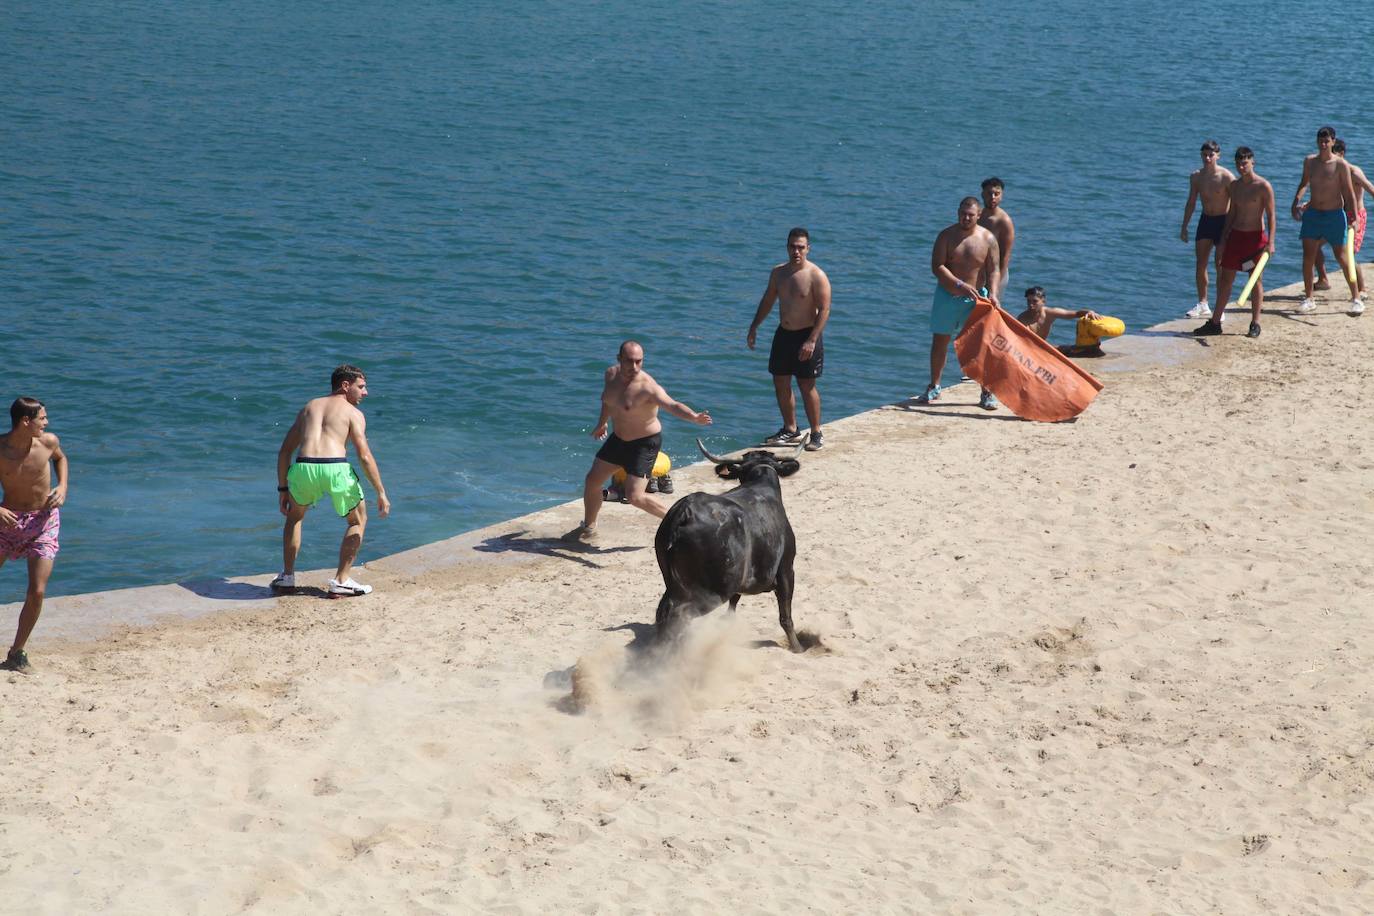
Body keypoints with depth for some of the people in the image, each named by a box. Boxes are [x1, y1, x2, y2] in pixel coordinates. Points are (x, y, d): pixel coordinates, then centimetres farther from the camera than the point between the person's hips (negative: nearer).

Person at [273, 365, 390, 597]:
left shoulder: (309, 408, 27)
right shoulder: (353, 413, 13)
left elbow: (285, 451, 24)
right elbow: (365, 456, 1)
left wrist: (283, 488, 28)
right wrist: (381, 494, 3)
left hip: (304, 467, 4)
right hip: (335, 469, -3)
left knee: (294, 516, 33)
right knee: (358, 520, 22)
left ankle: (287, 576, 29)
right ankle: (341, 582, 15)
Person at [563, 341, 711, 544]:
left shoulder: (647, 387, -30)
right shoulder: (611, 374, -6)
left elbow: (672, 405, -46)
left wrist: (695, 417, -65)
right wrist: (601, 423, 29)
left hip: (644, 443, -8)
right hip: (618, 438, 8)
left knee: (635, 497, -15)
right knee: (592, 480, 15)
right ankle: (588, 528, 38)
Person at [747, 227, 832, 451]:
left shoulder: (816, 276, -15)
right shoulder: (779, 272, 6)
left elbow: (824, 310, -17)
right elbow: (767, 301, 18)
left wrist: (811, 341, -23)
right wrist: (754, 328, 15)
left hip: (806, 335, -7)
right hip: (783, 334, 7)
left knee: (807, 386, -4)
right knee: (780, 383, 10)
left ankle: (816, 434, 5)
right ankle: (790, 430, 24)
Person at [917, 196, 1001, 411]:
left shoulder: (988, 239, -5)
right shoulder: (946, 236, -6)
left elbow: (994, 269, -5)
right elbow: (937, 266, -14)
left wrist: (992, 292, -23)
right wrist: (960, 285, -25)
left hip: (975, 298, -1)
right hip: (947, 295, 1)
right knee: (940, 341, 8)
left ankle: (986, 392, 2)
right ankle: (934, 387, 23)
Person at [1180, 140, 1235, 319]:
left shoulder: (1226, 178, -15)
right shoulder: (1196, 177, 2)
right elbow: (1191, 202, 12)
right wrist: (1184, 227, 11)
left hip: (1223, 221, -5)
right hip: (1205, 220, 5)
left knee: (1220, 265, -6)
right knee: (1200, 264, 4)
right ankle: (1203, 305, 15)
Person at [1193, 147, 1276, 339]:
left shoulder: (1264, 187, -10)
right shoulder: (1235, 186, 9)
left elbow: (1270, 216, -10)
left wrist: (1270, 242, -17)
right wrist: (1223, 239, 14)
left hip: (1255, 236, -6)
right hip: (1235, 235, 6)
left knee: (1256, 280, 1)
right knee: (1225, 278, 6)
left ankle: (1255, 324, 8)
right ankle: (1215, 322, 11)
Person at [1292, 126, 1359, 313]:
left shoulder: (1340, 164, -11)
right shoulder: (1309, 161, 2)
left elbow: (1349, 192, -9)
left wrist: (1353, 217, -13)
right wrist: (1297, 201, 6)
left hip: (1334, 215, -4)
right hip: (1312, 214, 4)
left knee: (1342, 258, 1)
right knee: (1308, 257, 1)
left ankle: (1356, 298, 11)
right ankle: (1308, 299, 11)